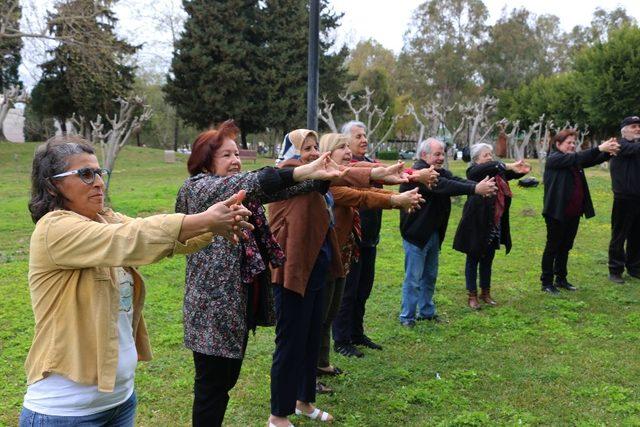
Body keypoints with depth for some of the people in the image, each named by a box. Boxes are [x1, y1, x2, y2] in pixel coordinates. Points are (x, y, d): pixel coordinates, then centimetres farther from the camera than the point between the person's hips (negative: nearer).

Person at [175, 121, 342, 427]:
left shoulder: (241, 190, 13)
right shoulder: (197, 188, -11)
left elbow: (275, 190, -2)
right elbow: (250, 182, -27)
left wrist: (321, 176, -16)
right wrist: (302, 171, -37)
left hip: (241, 302, 8)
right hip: (213, 305, -8)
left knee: (228, 378, 18)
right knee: (212, 385, 2)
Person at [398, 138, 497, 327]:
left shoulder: (439, 171, 8)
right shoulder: (417, 173, -20)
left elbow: (458, 181, -9)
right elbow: (444, 186, -33)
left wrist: (481, 185, -28)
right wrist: (475, 189, -40)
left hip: (434, 234, 9)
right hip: (416, 234, -9)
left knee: (430, 276, 17)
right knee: (413, 278, -1)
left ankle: (427, 312, 30)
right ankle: (406, 317, 10)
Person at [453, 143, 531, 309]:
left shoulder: (497, 172, 9)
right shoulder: (473, 171, -11)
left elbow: (514, 173, 7)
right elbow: (488, 167, -30)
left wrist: (523, 170, -16)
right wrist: (509, 166, -40)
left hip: (494, 226, 6)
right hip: (476, 225, -6)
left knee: (487, 260, 16)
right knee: (473, 260, 6)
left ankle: (485, 293, 28)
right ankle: (472, 296, 15)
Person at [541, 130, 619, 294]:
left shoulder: (574, 160, 12)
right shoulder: (553, 159, -11)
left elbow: (591, 160, -2)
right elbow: (577, 158, -26)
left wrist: (609, 152, -20)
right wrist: (599, 148, -33)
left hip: (573, 213, 7)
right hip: (557, 213, -7)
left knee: (565, 247, 15)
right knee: (552, 247, 1)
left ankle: (561, 279, 27)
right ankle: (546, 283, 10)